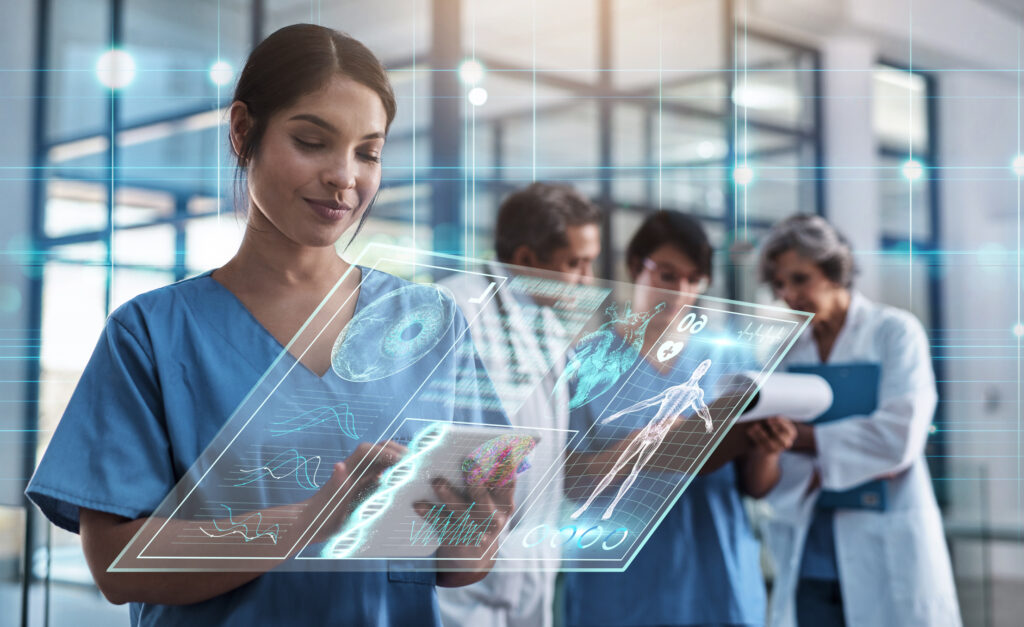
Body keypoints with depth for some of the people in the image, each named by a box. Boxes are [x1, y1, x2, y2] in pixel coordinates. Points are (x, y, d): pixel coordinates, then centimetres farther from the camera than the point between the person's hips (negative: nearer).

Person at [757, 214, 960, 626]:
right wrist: (817, 474, -16)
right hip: (808, 559, 3)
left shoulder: (895, 332, 0)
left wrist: (803, 435, -9)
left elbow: (899, 438, -13)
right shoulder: (784, 350, 10)